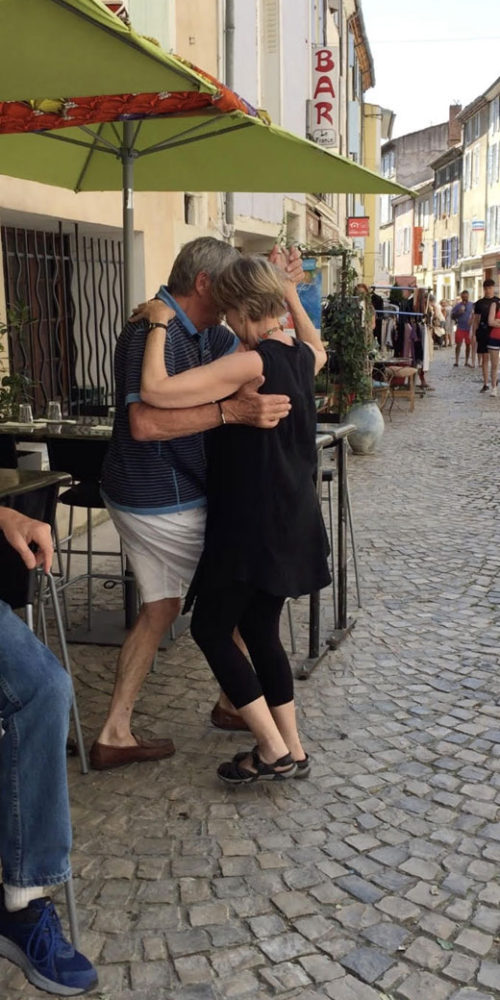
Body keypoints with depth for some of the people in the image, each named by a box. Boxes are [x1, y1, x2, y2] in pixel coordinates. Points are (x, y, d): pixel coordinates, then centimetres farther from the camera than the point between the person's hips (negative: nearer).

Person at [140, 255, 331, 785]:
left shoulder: (251, 363, -22)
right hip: (291, 520, 9)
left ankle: (274, 751, 8)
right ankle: (291, 749, 25)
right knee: (260, 631, 17)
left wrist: (158, 325, -16)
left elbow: (155, 390, -29)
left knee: (210, 629, 5)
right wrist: (293, 302, 30)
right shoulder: (301, 355, 4)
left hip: (253, 523, -9)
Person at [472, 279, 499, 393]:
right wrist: (474, 334, 5)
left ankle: (494, 382, 9)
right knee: (484, 358, 3)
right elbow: (476, 320, 11)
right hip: (482, 333, 1)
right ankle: (485, 384, 9)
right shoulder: (479, 303, 8)